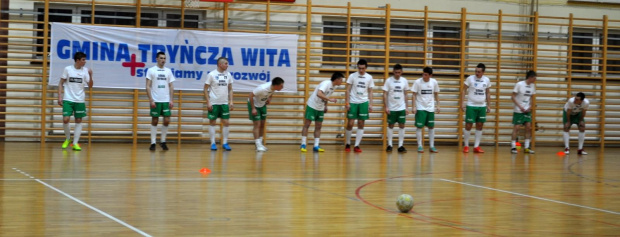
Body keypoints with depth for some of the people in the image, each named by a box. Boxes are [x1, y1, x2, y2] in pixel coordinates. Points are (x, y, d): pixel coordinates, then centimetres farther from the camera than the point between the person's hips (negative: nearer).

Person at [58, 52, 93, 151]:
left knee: (79, 121, 2)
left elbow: (90, 85, -1)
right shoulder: (68, 69, -3)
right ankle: (68, 139, 12)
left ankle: (75, 143, 7)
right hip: (68, 99, -2)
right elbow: (61, 83, 3)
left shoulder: (85, 70, 2)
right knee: (66, 119, -12)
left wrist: (90, 76, -18)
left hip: (80, 100, 3)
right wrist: (60, 96, -5)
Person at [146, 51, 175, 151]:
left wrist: (172, 100, 2)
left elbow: (171, 87, 11)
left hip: (166, 100, 3)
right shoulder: (151, 70, -1)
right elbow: (148, 86, -4)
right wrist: (151, 100, -12)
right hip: (155, 101, -3)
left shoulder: (168, 71, 10)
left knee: (167, 121, -2)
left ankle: (163, 141, 12)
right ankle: (153, 143, 6)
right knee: (154, 121, 1)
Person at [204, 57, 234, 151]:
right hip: (213, 103, -4)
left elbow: (230, 89, 12)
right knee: (212, 122, 2)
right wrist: (208, 102, -12)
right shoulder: (211, 74, -8)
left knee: (226, 122, 1)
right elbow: (206, 89, -5)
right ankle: (213, 143, 7)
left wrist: (231, 101, 4)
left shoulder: (228, 75, 5)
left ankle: (225, 143, 9)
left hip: (224, 103, 4)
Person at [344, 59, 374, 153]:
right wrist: (346, 103, -8)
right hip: (353, 102, -2)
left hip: (364, 102, 2)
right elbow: (347, 90, -1)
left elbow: (370, 92, 10)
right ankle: (348, 144, 14)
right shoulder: (352, 76, -2)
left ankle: (357, 145, 2)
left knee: (361, 124, 0)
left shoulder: (369, 77, 5)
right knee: (350, 124, -2)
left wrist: (370, 104, 2)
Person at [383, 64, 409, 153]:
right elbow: (385, 94, -4)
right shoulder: (388, 81, -5)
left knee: (402, 126, -1)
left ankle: (400, 145, 2)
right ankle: (389, 145, 11)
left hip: (401, 108, 2)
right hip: (391, 108, -2)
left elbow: (405, 95, 10)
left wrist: (406, 107, 7)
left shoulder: (404, 81, 3)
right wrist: (386, 107, -11)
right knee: (390, 125, 4)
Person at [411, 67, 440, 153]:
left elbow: (436, 94, 11)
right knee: (419, 127, -4)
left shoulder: (434, 82, 0)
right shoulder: (417, 82, -9)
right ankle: (420, 146, 4)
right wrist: (414, 106, -11)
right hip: (420, 108, -3)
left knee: (431, 127, 6)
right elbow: (414, 95, -5)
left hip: (430, 108, 3)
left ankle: (432, 146, 13)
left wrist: (437, 106, 7)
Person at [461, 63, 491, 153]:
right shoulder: (470, 79, -7)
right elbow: (463, 90, -4)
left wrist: (488, 105, 11)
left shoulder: (487, 80, 3)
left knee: (480, 126, 4)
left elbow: (488, 93, 14)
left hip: (482, 106, 4)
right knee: (468, 125, -2)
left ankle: (476, 146, 10)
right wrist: (462, 103, -11)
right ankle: (466, 146, 7)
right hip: (471, 106, -4)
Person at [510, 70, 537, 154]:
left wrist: (530, 106, -1)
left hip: (527, 110, 5)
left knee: (528, 127, 0)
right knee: (517, 127, -6)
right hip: (518, 111, -5)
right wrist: (520, 107, -16)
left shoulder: (532, 86, 4)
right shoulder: (519, 84, -13)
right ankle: (513, 147, 0)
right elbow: (513, 97, -10)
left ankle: (526, 147, 6)